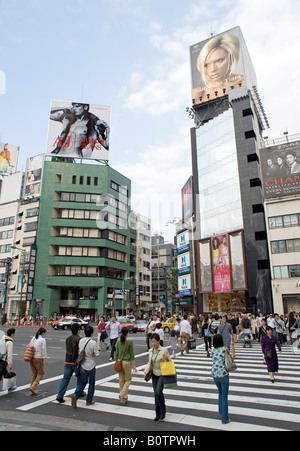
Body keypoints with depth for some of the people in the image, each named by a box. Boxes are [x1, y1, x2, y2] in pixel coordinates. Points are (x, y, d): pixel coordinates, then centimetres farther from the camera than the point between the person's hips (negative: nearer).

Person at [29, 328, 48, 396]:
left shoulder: (33, 338, 8)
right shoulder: (42, 339, -11)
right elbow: (44, 350, -13)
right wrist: (46, 358, -6)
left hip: (32, 358, 7)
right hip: (38, 358, -7)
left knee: (33, 374, 17)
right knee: (41, 373, 9)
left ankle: (33, 390, 19)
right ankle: (33, 387, -4)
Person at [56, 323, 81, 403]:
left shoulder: (68, 338, 8)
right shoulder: (79, 339, -15)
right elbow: (79, 352, -18)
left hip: (67, 361, 5)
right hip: (76, 362, -5)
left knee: (65, 378, 7)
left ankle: (60, 395, -4)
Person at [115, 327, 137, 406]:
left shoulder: (118, 341, 1)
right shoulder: (129, 341, -12)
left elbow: (116, 353, 7)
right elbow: (132, 354, -9)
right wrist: (134, 366, -3)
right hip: (126, 362, -5)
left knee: (121, 380, 15)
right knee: (128, 379, 10)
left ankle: (124, 398, 22)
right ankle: (122, 395, -6)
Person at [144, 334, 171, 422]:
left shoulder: (164, 350, -10)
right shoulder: (150, 351, 4)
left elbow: (169, 362, -2)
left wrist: (166, 358, -23)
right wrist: (146, 371, 2)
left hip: (162, 374, -5)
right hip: (154, 375, 5)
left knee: (158, 392, -16)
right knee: (156, 394, 9)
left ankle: (163, 412, 6)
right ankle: (158, 414, 23)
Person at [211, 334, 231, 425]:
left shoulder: (213, 350, 0)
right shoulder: (224, 349, -13)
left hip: (214, 374, 5)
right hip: (223, 374, -4)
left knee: (220, 392, 28)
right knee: (224, 396, 7)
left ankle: (221, 412, 36)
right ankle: (225, 419, 14)